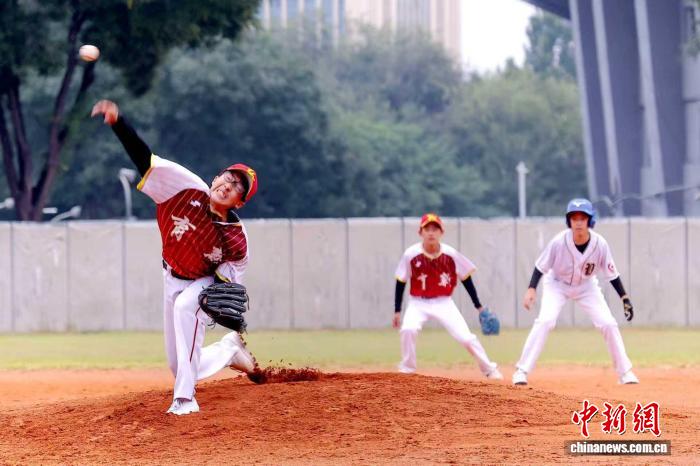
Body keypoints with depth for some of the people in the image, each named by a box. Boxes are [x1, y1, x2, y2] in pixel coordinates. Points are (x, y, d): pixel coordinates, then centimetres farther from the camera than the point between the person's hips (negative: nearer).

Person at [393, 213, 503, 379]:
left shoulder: (451, 254, -10)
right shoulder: (411, 254, -12)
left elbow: (466, 278, 1)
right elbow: (400, 282, -1)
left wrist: (479, 306, 2)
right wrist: (397, 311, -1)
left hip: (444, 303, 0)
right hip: (418, 303, 0)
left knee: (466, 337, -9)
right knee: (408, 329, -28)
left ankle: (489, 369, 10)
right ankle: (406, 370, -9)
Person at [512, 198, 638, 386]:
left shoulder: (600, 244, -24)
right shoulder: (559, 242, -29)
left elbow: (611, 273, -11)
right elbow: (541, 266, -17)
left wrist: (625, 298, -14)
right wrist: (532, 289, -31)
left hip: (586, 286, 2)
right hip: (557, 284, -2)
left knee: (608, 323, -9)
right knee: (545, 321, -24)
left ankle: (625, 372, 8)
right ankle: (522, 371, -19)